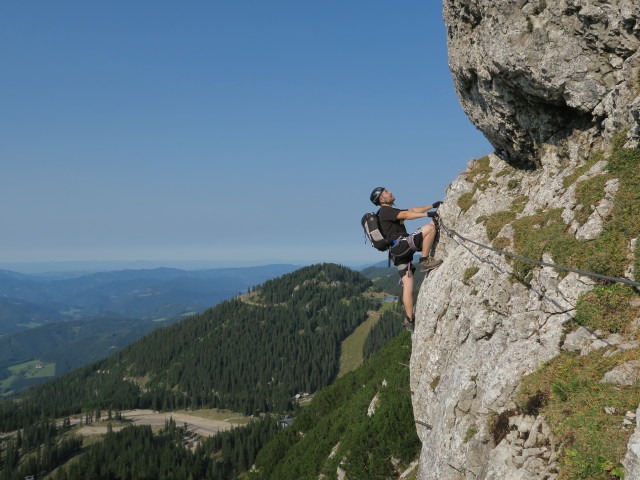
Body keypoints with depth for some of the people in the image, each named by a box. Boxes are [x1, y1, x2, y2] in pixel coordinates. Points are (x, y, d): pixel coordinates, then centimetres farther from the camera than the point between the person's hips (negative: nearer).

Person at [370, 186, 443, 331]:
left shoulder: (391, 211, 29)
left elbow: (412, 210, 28)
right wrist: (427, 214, -24)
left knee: (407, 285, 5)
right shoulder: (385, 211, -2)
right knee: (430, 228, -15)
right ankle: (424, 260, -13)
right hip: (400, 244, -9)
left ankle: (409, 319, 3)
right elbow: (406, 214, -17)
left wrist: (432, 206, 23)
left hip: (399, 253, 9)